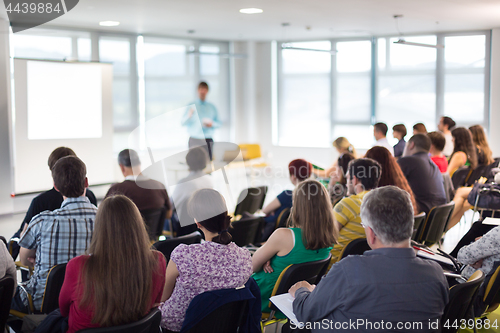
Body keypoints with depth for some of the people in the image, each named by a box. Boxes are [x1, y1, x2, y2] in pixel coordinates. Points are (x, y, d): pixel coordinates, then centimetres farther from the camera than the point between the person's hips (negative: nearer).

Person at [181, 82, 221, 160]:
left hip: (208, 141, 2)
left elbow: (219, 123, 16)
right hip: (195, 141, -2)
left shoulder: (212, 107, 15)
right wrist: (189, 115, -23)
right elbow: (183, 123, -3)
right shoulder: (191, 106, 6)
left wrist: (212, 124, -6)